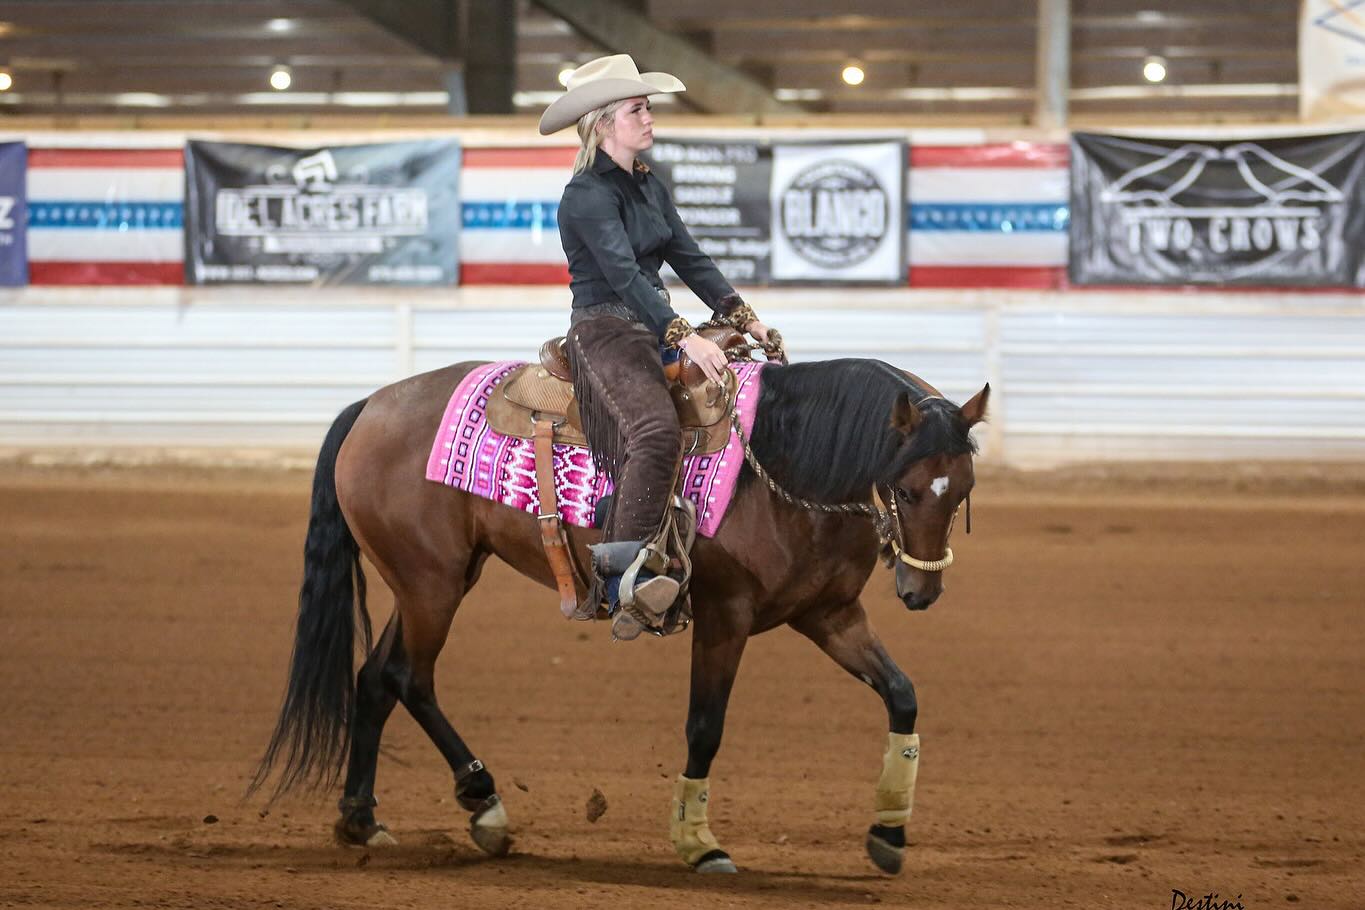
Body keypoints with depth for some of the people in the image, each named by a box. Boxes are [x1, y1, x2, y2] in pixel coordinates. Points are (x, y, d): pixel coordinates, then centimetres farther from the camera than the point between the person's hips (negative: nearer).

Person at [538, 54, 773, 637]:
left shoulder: (649, 187, 16)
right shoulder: (588, 195, -12)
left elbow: (689, 259, 16)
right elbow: (623, 273, -22)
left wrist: (740, 316, 3)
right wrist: (683, 337, -31)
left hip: (654, 333, 9)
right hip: (603, 332, -9)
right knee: (655, 430, -33)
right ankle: (626, 578, -37)